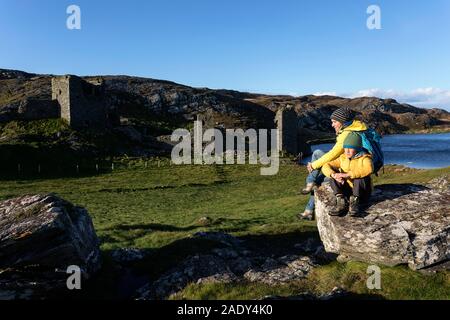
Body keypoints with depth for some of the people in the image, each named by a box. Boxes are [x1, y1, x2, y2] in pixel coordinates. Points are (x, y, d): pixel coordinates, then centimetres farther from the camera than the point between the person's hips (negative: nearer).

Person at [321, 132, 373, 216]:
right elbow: (326, 166, -6)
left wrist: (347, 174, -40)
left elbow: (368, 169, -36)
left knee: (360, 176, -31)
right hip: (346, 191, 4)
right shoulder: (342, 158, 4)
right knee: (332, 175, -15)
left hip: (362, 193, -4)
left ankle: (355, 202, -24)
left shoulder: (364, 158, -11)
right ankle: (341, 201, -25)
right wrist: (334, 175, -29)